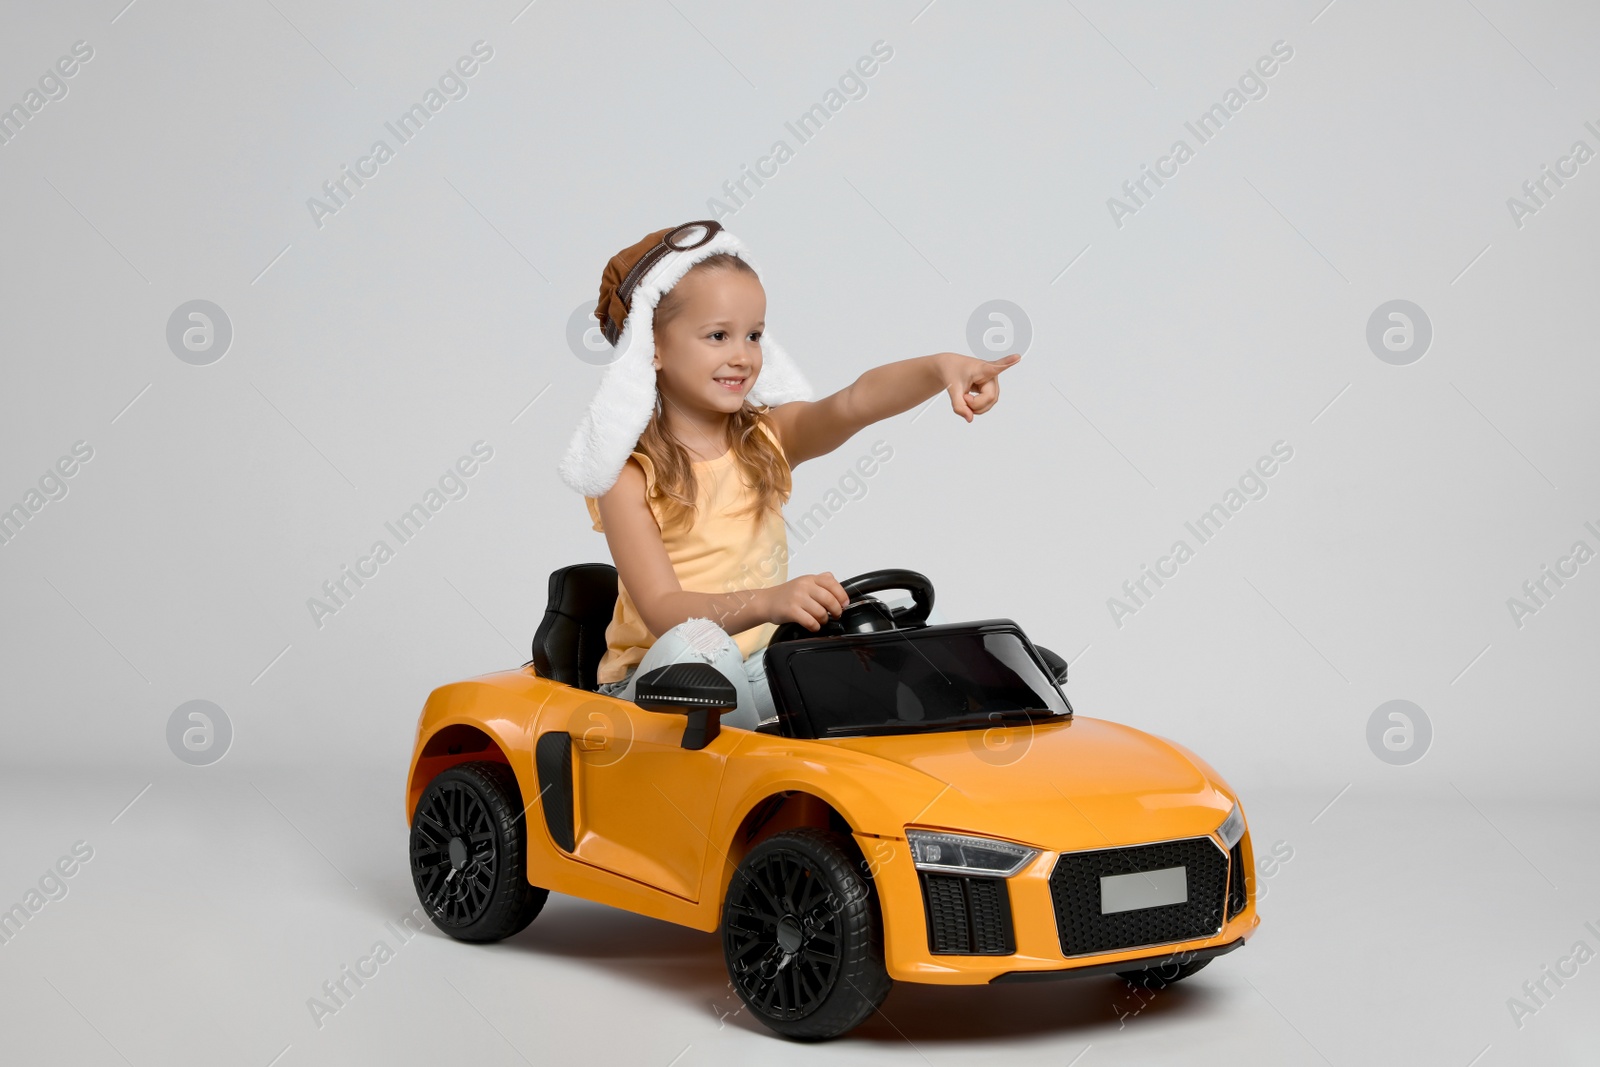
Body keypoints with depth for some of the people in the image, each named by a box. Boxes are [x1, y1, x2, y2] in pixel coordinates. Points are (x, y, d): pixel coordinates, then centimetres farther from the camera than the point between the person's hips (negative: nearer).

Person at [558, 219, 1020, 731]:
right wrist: (766, 602, -38)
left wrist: (940, 367, -38)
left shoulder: (770, 438, 3)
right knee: (693, 645, -36)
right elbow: (663, 610, -20)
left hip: (759, 669, 4)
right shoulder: (630, 473, -10)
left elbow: (856, 403, -18)